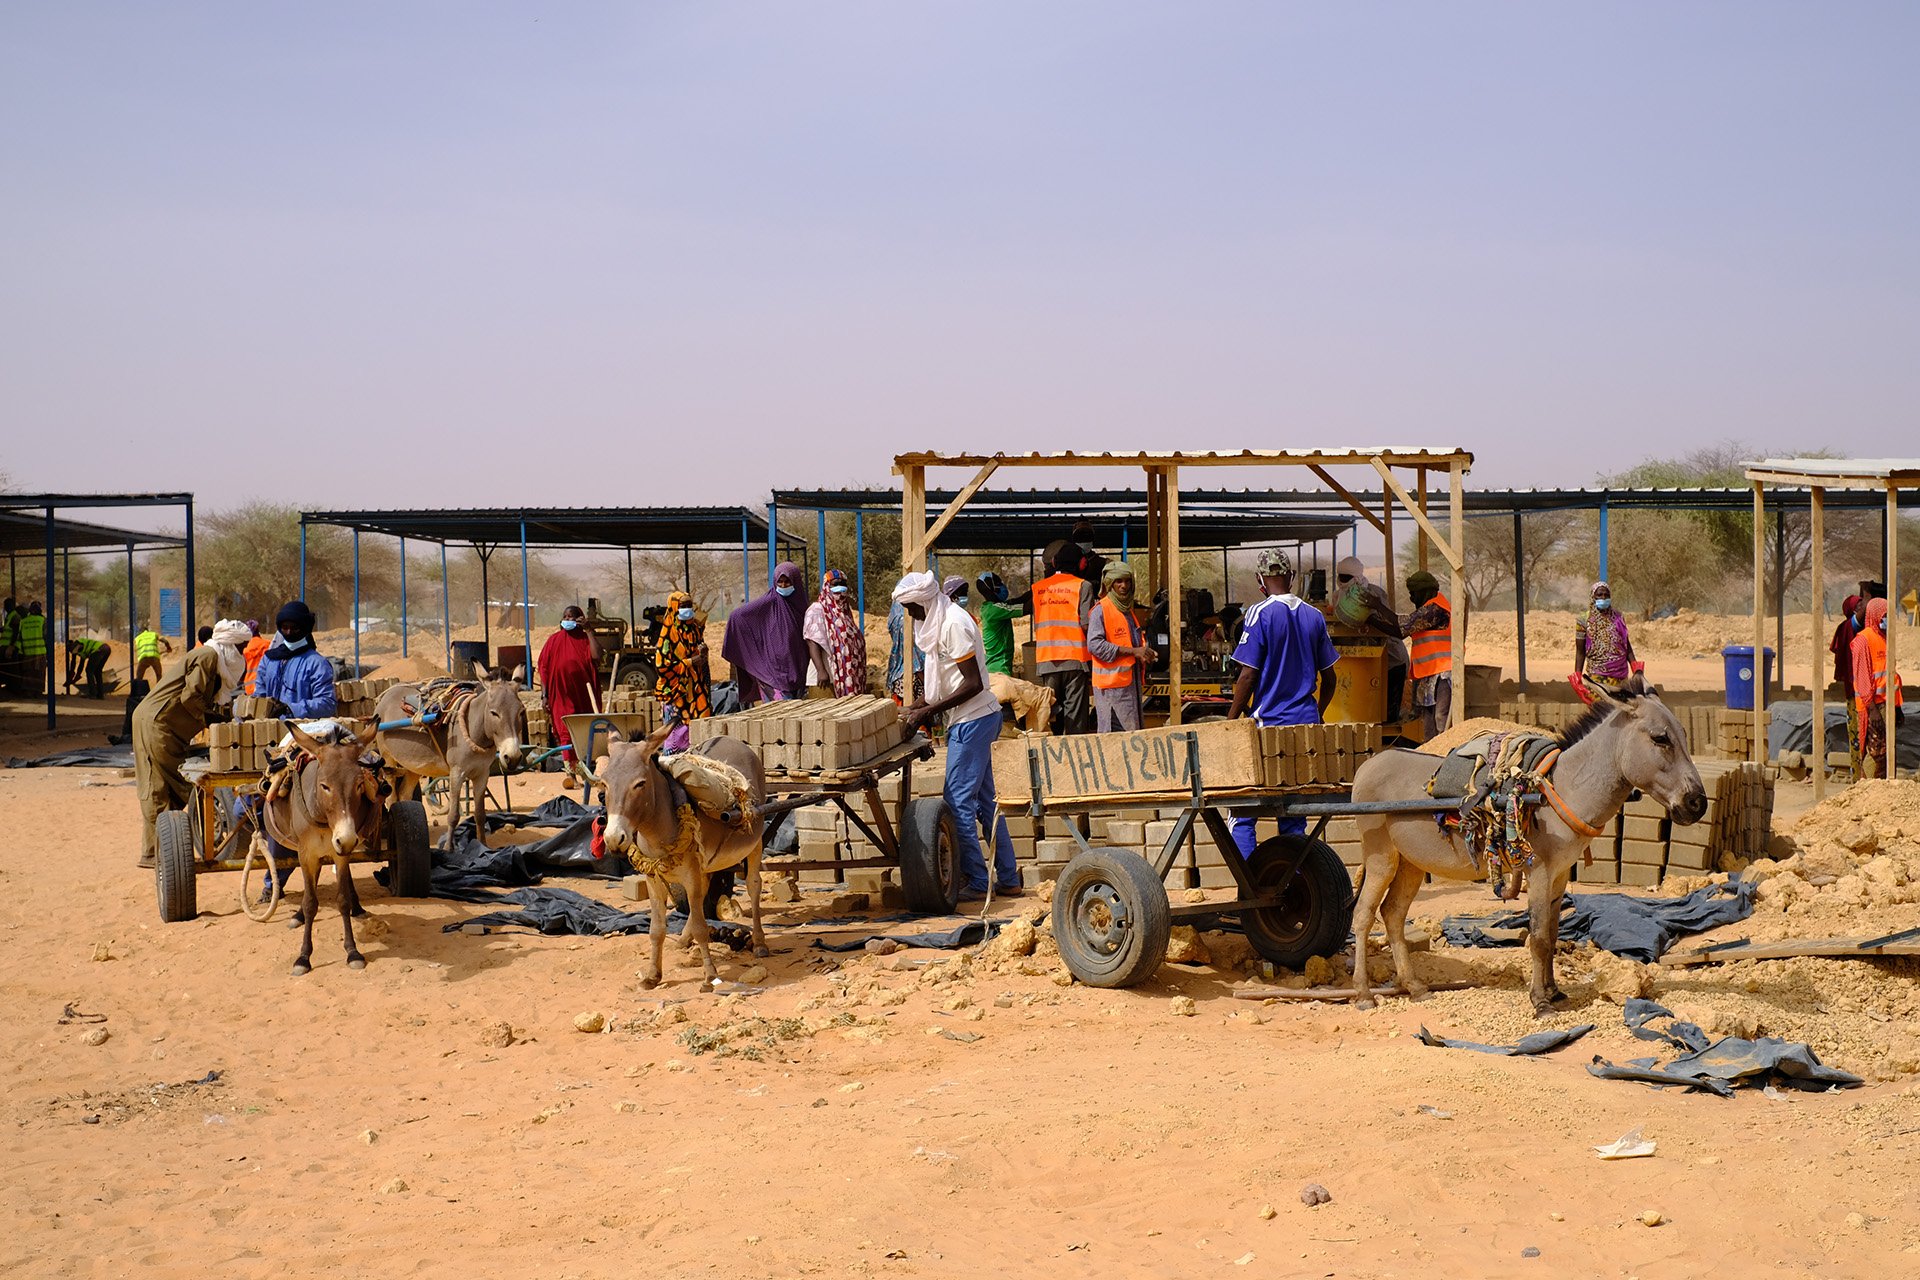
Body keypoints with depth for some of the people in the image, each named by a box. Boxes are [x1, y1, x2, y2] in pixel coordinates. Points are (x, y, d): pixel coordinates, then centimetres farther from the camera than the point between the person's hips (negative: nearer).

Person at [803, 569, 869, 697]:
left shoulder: (845, 609, 17)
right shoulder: (816, 610, -7)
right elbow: (812, 643, -15)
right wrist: (821, 671, -24)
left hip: (848, 676, 8)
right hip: (829, 677, -8)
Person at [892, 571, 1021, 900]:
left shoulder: (954, 624, -17)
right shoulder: (940, 622, 14)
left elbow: (973, 684, -21)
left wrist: (929, 711, -20)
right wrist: (924, 705, 8)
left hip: (973, 721, -10)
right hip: (972, 720, 10)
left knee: (959, 800, -7)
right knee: (984, 800, 12)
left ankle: (976, 883, -2)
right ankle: (1008, 879, 17)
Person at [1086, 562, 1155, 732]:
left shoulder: (1128, 609, 20)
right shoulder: (1101, 610, -8)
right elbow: (1094, 645, -20)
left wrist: (1144, 652, 13)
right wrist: (1133, 651, -20)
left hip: (1132, 679, 9)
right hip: (1112, 682, -9)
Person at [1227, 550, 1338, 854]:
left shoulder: (1260, 613, -9)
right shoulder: (1314, 616, 7)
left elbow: (1248, 675, -12)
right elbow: (1329, 677, 13)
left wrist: (1231, 720, -2)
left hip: (1268, 723, -6)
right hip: (1305, 723, 6)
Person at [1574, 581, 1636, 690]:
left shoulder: (1618, 617, 7)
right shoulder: (1585, 620, -2)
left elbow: (1627, 645, 12)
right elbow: (1580, 652, 0)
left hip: (1620, 674, 4)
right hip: (1597, 675, -4)